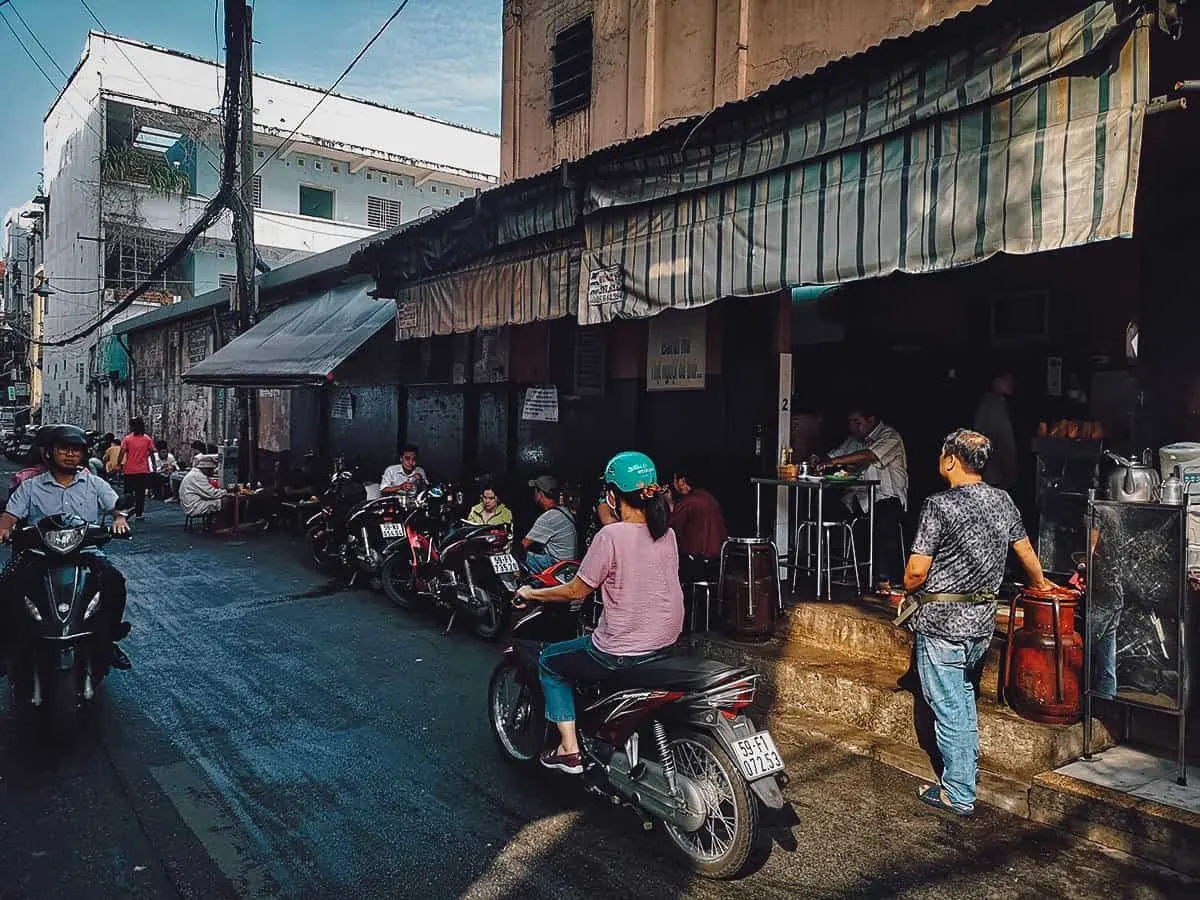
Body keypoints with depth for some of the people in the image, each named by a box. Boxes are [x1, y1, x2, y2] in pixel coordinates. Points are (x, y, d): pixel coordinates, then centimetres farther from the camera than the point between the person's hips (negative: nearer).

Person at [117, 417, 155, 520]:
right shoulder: (147, 438, 0)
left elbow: (122, 453, -9)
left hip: (130, 470, -1)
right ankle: (139, 514, 5)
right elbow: (151, 452, 0)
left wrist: (119, 464, 2)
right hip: (143, 470, 1)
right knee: (141, 493, 6)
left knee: (128, 492, 9)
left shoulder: (127, 438, -5)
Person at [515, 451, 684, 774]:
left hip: (622, 650, -7)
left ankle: (569, 751, 14)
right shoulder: (666, 533, 1)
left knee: (549, 662, 17)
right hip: (666, 642, 8)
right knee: (590, 646, 35)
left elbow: (576, 591, -10)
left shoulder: (610, 536, -19)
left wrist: (531, 593, 4)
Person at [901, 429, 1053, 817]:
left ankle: (959, 794, 15)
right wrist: (1040, 583, 38)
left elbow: (916, 571, -18)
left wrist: (909, 592, 4)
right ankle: (965, 776, 33)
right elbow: (1025, 550, 18)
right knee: (965, 700, 22)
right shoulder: (1003, 501, 3)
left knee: (949, 708, 4)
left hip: (941, 622, -7)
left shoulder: (940, 505, -18)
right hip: (983, 622, 7)